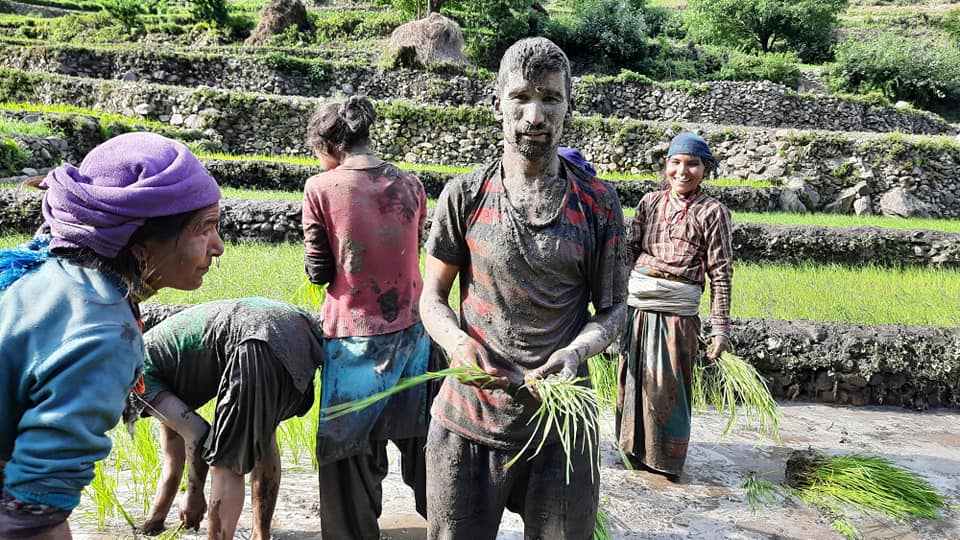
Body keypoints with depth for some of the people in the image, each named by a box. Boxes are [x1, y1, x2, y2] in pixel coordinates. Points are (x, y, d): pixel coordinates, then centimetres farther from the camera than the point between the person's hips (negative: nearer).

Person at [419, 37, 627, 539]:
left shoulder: (597, 203, -2)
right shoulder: (464, 195, -2)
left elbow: (612, 307, 3)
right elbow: (432, 297, 3)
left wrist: (576, 351, -17)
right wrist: (456, 339, -18)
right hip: (467, 418, 0)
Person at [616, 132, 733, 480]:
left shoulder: (712, 212, 0)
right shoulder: (650, 202, 9)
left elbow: (721, 274, -1)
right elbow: (629, 252, 11)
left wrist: (720, 328, -4)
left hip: (678, 311, -3)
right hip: (637, 304, 4)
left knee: (668, 386, 3)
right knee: (633, 380, 12)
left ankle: (667, 460, 23)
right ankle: (635, 451, 32)